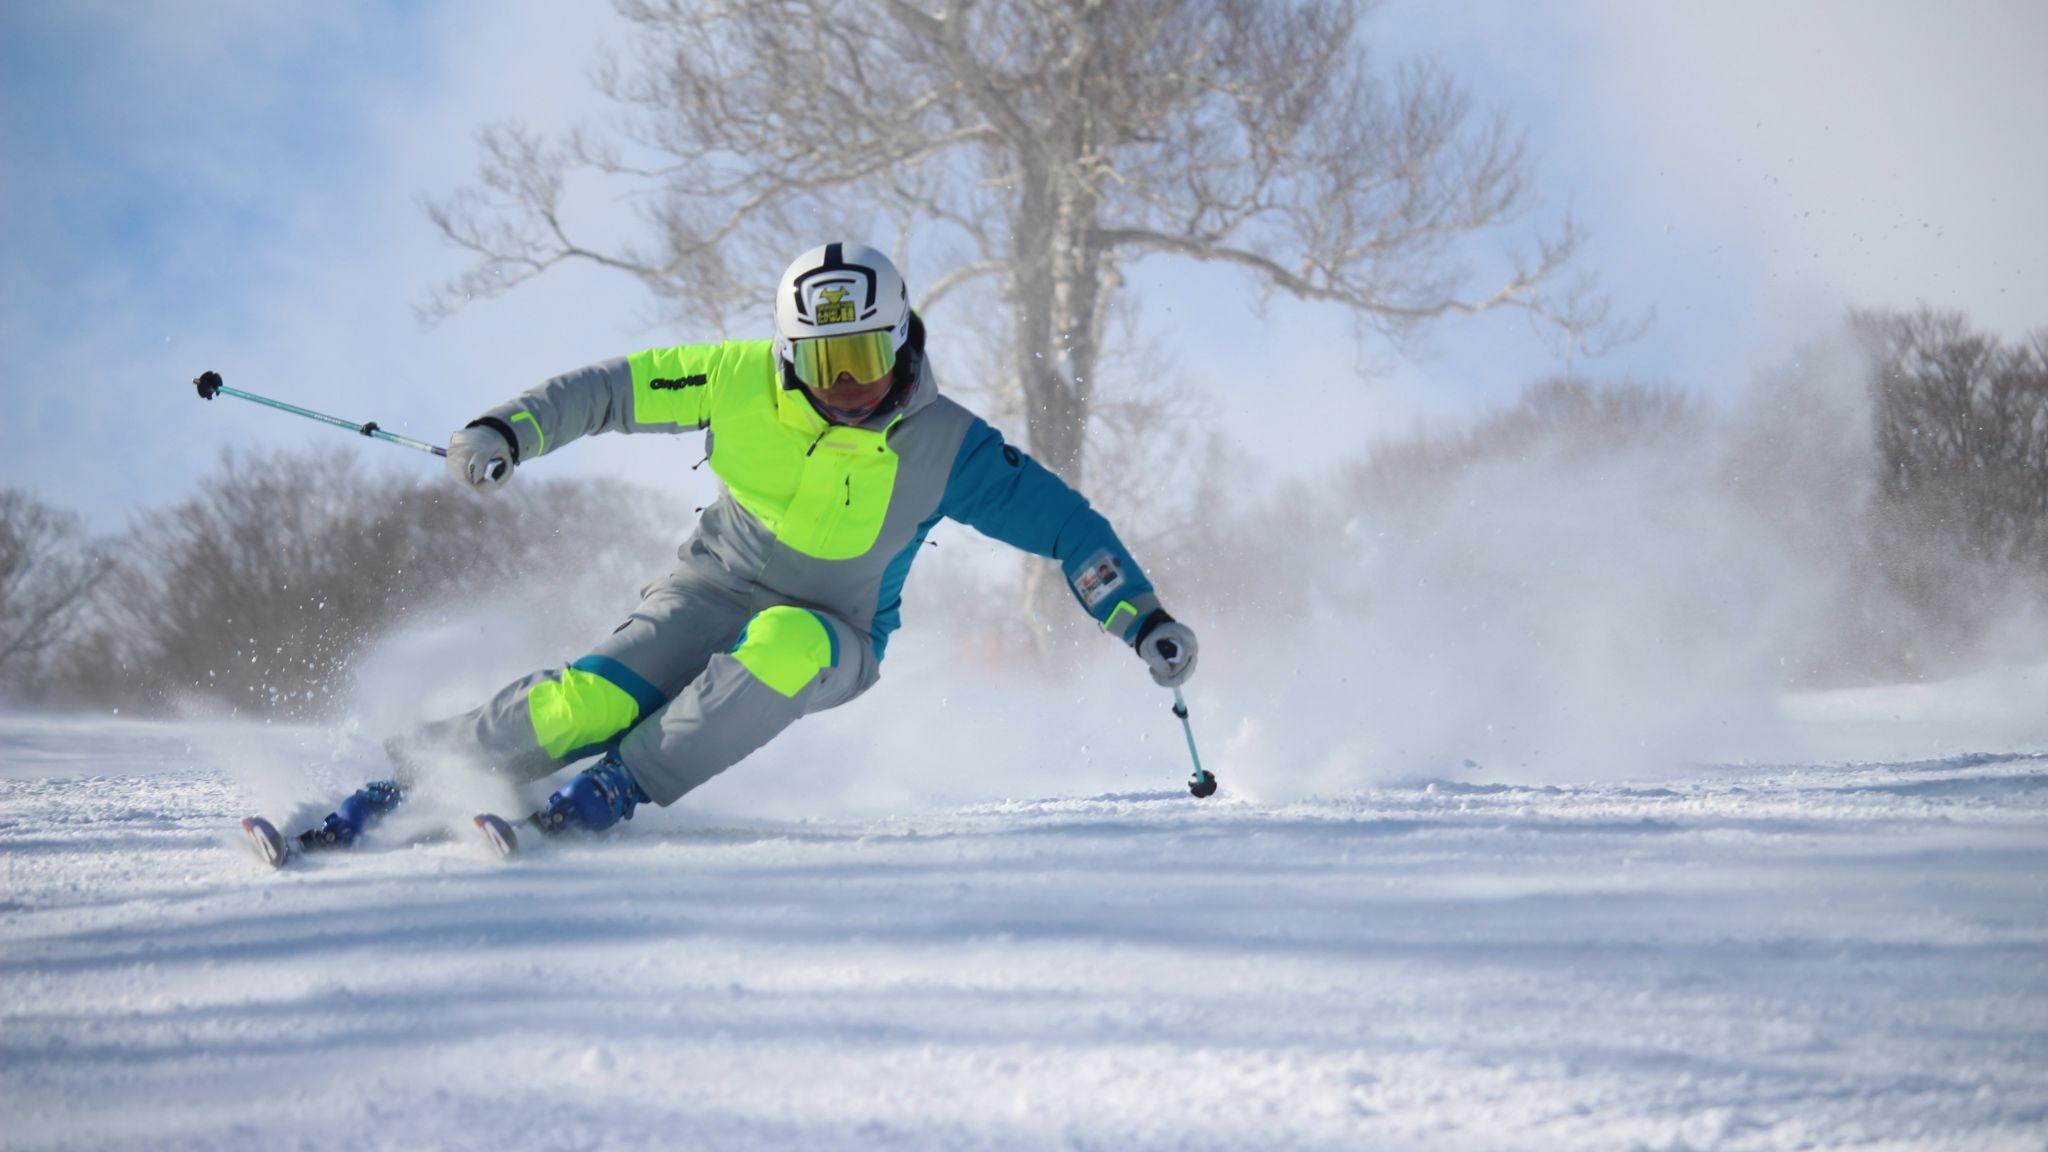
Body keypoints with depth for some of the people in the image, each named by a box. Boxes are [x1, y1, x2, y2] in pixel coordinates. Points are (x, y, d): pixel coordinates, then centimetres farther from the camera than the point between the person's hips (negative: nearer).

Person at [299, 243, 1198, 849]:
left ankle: (622, 787, -28)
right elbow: (610, 389, -5)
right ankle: (412, 776, -11)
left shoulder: (942, 446, -16)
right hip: (712, 595, 0)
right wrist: (507, 431, -18)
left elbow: (1059, 521, -10)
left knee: (785, 644, -38)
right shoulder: (743, 385, -13)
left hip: (832, 642, 0)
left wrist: (1142, 619, -16)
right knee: (591, 702, -25)